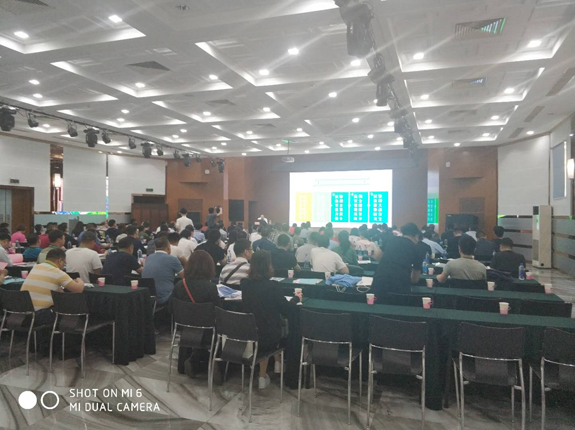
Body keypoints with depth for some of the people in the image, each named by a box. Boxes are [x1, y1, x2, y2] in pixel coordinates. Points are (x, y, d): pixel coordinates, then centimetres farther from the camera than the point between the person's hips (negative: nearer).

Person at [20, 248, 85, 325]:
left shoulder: (35, 268, 11)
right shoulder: (58, 273, -9)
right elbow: (79, 289, -8)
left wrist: (57, 288, 21)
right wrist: (80, 281, 13)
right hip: (39, 316, -7)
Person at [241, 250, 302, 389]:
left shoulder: (245, 284, -5)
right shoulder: (272, 286, -19)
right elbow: (288, 311, -10)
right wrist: (296, 298, 10)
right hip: (269, 336, -3)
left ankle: (262, 377, 29)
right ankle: (278, 364, 40)